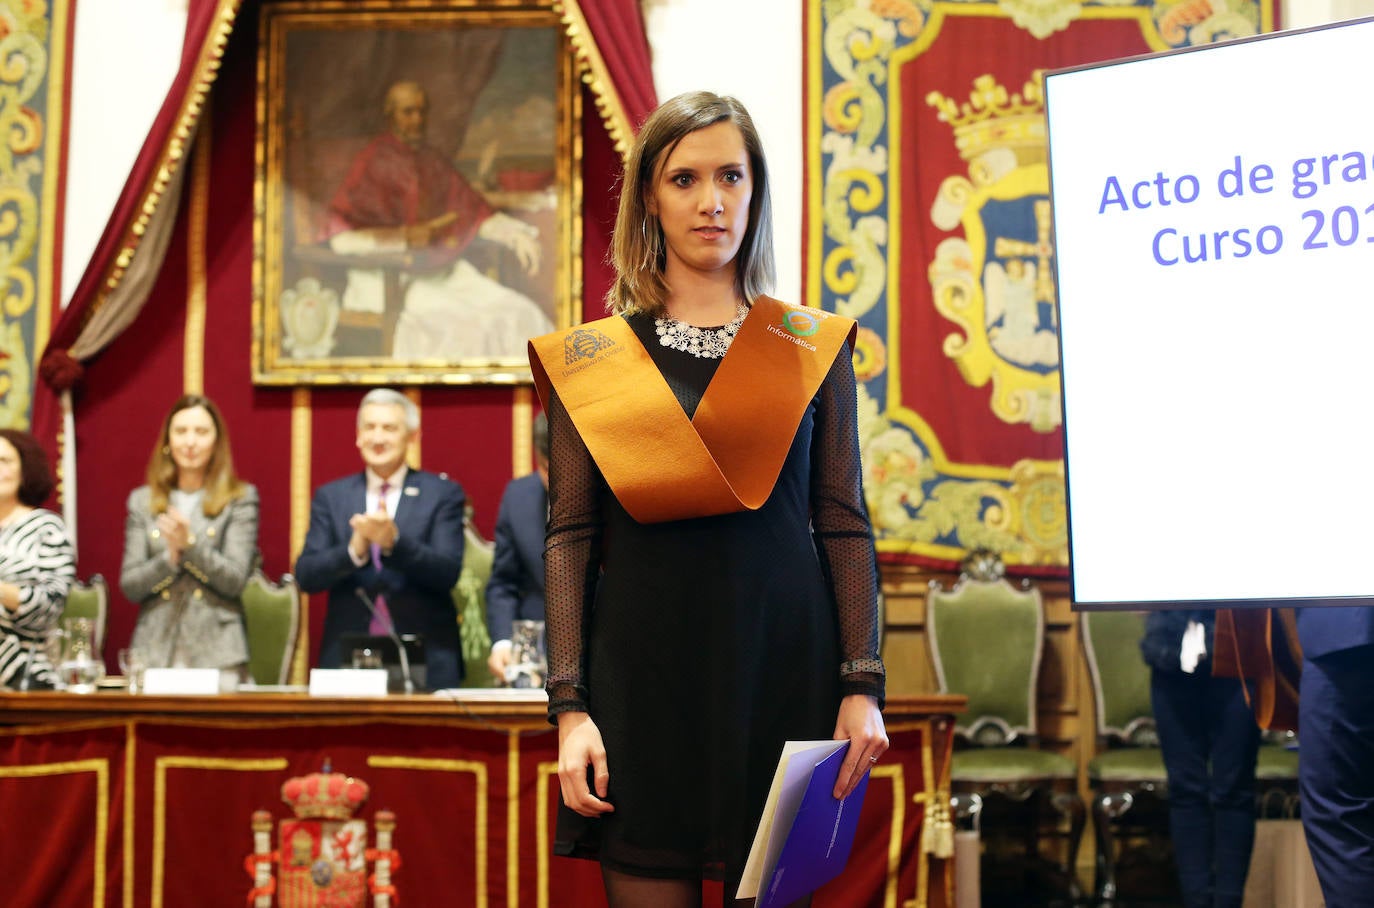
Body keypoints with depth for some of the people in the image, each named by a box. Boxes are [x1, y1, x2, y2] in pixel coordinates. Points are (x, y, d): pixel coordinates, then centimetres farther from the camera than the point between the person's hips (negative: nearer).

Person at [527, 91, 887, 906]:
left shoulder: (815, 348, 8)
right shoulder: (589, 358, 7)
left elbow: (845, 525, 5)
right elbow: (570, 538, 3)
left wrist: (862, 686, -3)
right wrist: (570, 706, -5)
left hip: (784, 672, 0)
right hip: (643, 676, 0)